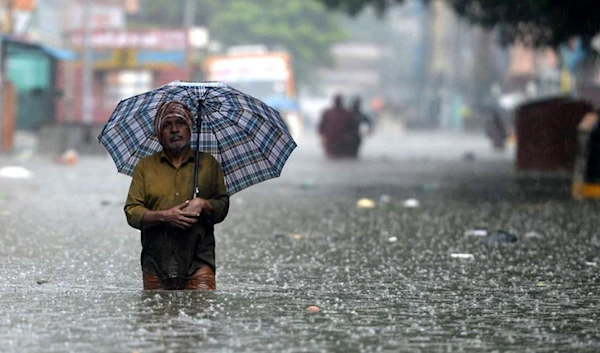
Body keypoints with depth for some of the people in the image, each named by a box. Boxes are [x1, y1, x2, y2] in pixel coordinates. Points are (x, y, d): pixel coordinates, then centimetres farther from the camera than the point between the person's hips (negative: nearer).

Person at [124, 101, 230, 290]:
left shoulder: (208, 163, 14)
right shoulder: (145, 166, 13)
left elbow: (223, 206, 13)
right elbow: (132, 213, 5)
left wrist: (203, 204, -9)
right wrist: (164, 216, -12)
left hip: (198, 261, -1)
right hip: (156, 262, 1)